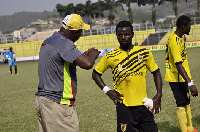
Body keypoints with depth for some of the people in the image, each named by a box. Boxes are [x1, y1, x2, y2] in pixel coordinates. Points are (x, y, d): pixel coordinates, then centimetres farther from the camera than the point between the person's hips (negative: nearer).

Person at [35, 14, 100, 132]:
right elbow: (87, 64, -27)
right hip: (58, 104, -10)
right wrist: (93, 55, -5)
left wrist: (84, 55, 22)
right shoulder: (64, 43, -17)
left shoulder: (48, 41, 14)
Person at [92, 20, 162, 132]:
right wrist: (107, 90, -1)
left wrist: (159, 95, 2)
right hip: (124, 106, -2)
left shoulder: (145, 53, 3)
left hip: (143, 104, 2)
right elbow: (96, 73, 12)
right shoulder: (110, 57, 0)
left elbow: (156, 72, 12)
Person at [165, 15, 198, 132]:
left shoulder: (178, 38, 6)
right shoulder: (174, 42, -26)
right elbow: (178, 65, -32)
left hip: (182, 77, 10)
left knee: (186, 102, 16)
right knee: (182, 104, -6)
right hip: (176, 78, -10)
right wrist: (190, 84, -36)